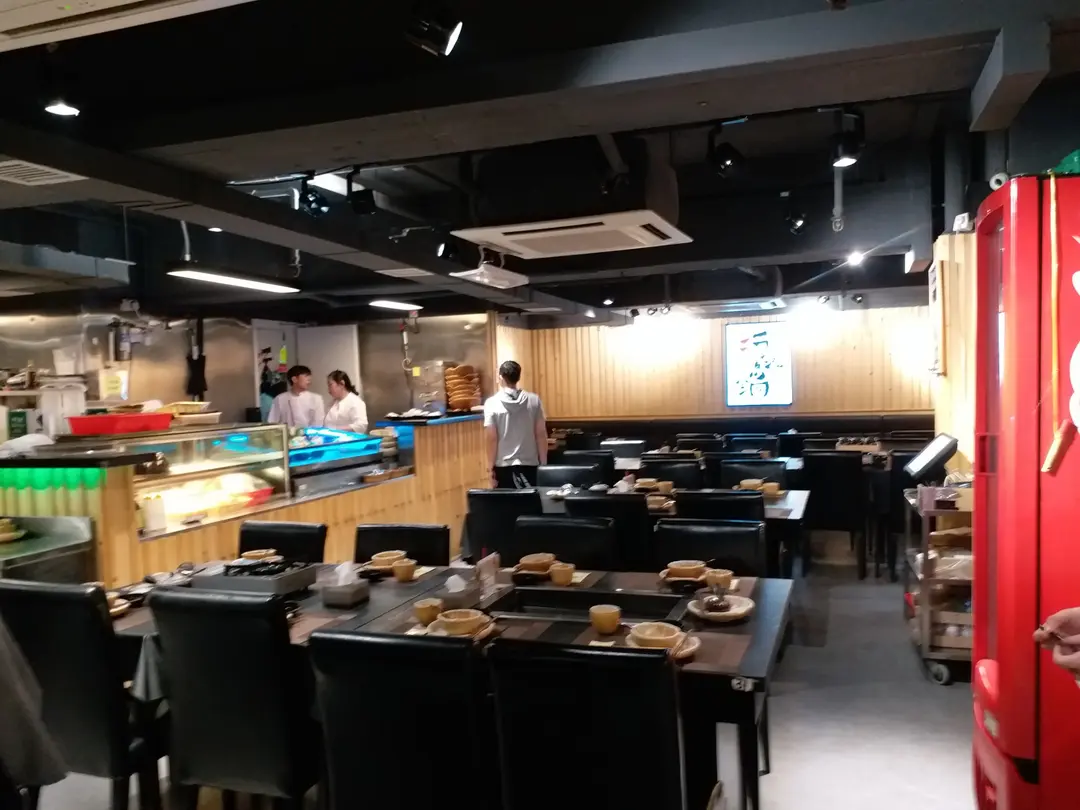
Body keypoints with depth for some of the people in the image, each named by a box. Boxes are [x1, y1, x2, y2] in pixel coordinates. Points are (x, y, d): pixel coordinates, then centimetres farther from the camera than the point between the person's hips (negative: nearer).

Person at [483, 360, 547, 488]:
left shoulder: (492, 403, -6)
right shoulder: (534, 400, 0)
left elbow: (492, 439, -8)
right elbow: (541, 435, 0)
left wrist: (492, 468, 0)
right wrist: (544, 464, 7)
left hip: (503, 466, -1)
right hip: (530, 464, 1)